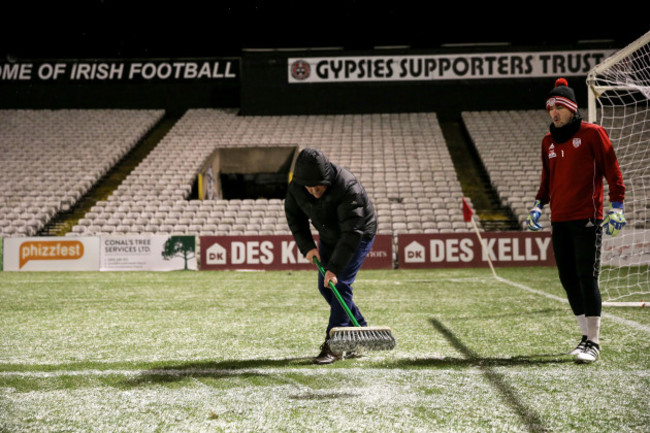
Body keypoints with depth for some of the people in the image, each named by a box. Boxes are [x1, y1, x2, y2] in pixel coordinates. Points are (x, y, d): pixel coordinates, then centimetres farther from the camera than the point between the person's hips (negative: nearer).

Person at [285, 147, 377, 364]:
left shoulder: (348, 188, -38)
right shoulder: (296, 186, -20)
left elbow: (351, 232, -39)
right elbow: (294, 216, -1)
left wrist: (334, 268, -42)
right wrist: (307, 246, -13)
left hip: (360, 234, -7)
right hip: (328, 236, 7)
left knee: (340, 284, -17)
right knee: (325, 287, 7)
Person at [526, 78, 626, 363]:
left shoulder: (592, 133, -3)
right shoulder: (548, 141, 15)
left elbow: (612, 169, -4)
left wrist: (616, 207, -10)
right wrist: (538, 205, 14)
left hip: (587, 219, -6)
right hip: (559, 220, 6)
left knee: (587, 278, -9)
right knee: (568, 279, 6)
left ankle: (593, 342, -4)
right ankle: (586, 335, 17)